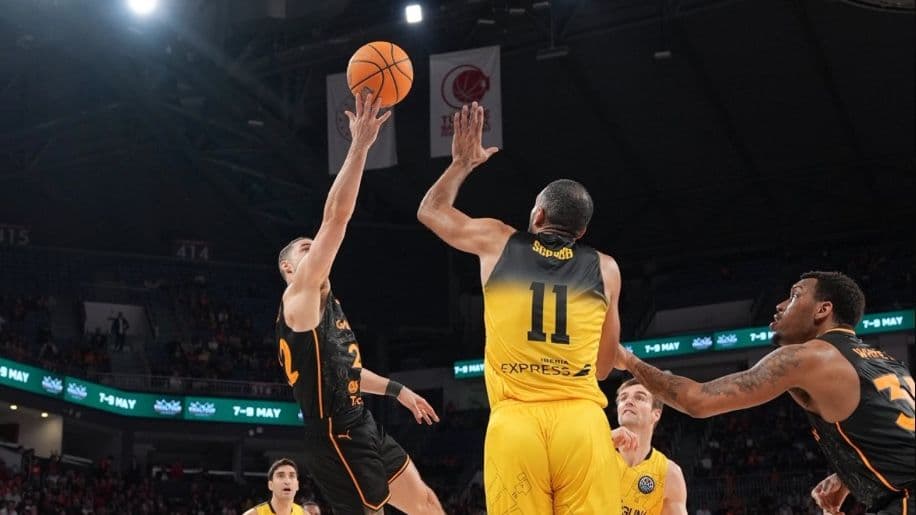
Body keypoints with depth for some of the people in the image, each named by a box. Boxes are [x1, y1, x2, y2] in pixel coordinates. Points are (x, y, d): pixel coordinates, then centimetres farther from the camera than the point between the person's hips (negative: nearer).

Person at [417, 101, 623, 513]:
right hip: (581, 420, 0)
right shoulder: (604, 269, 14)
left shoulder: (497, 243, 13)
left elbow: (431, 211, 33)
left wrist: (462, 163, 44)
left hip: (515, 421, 0)